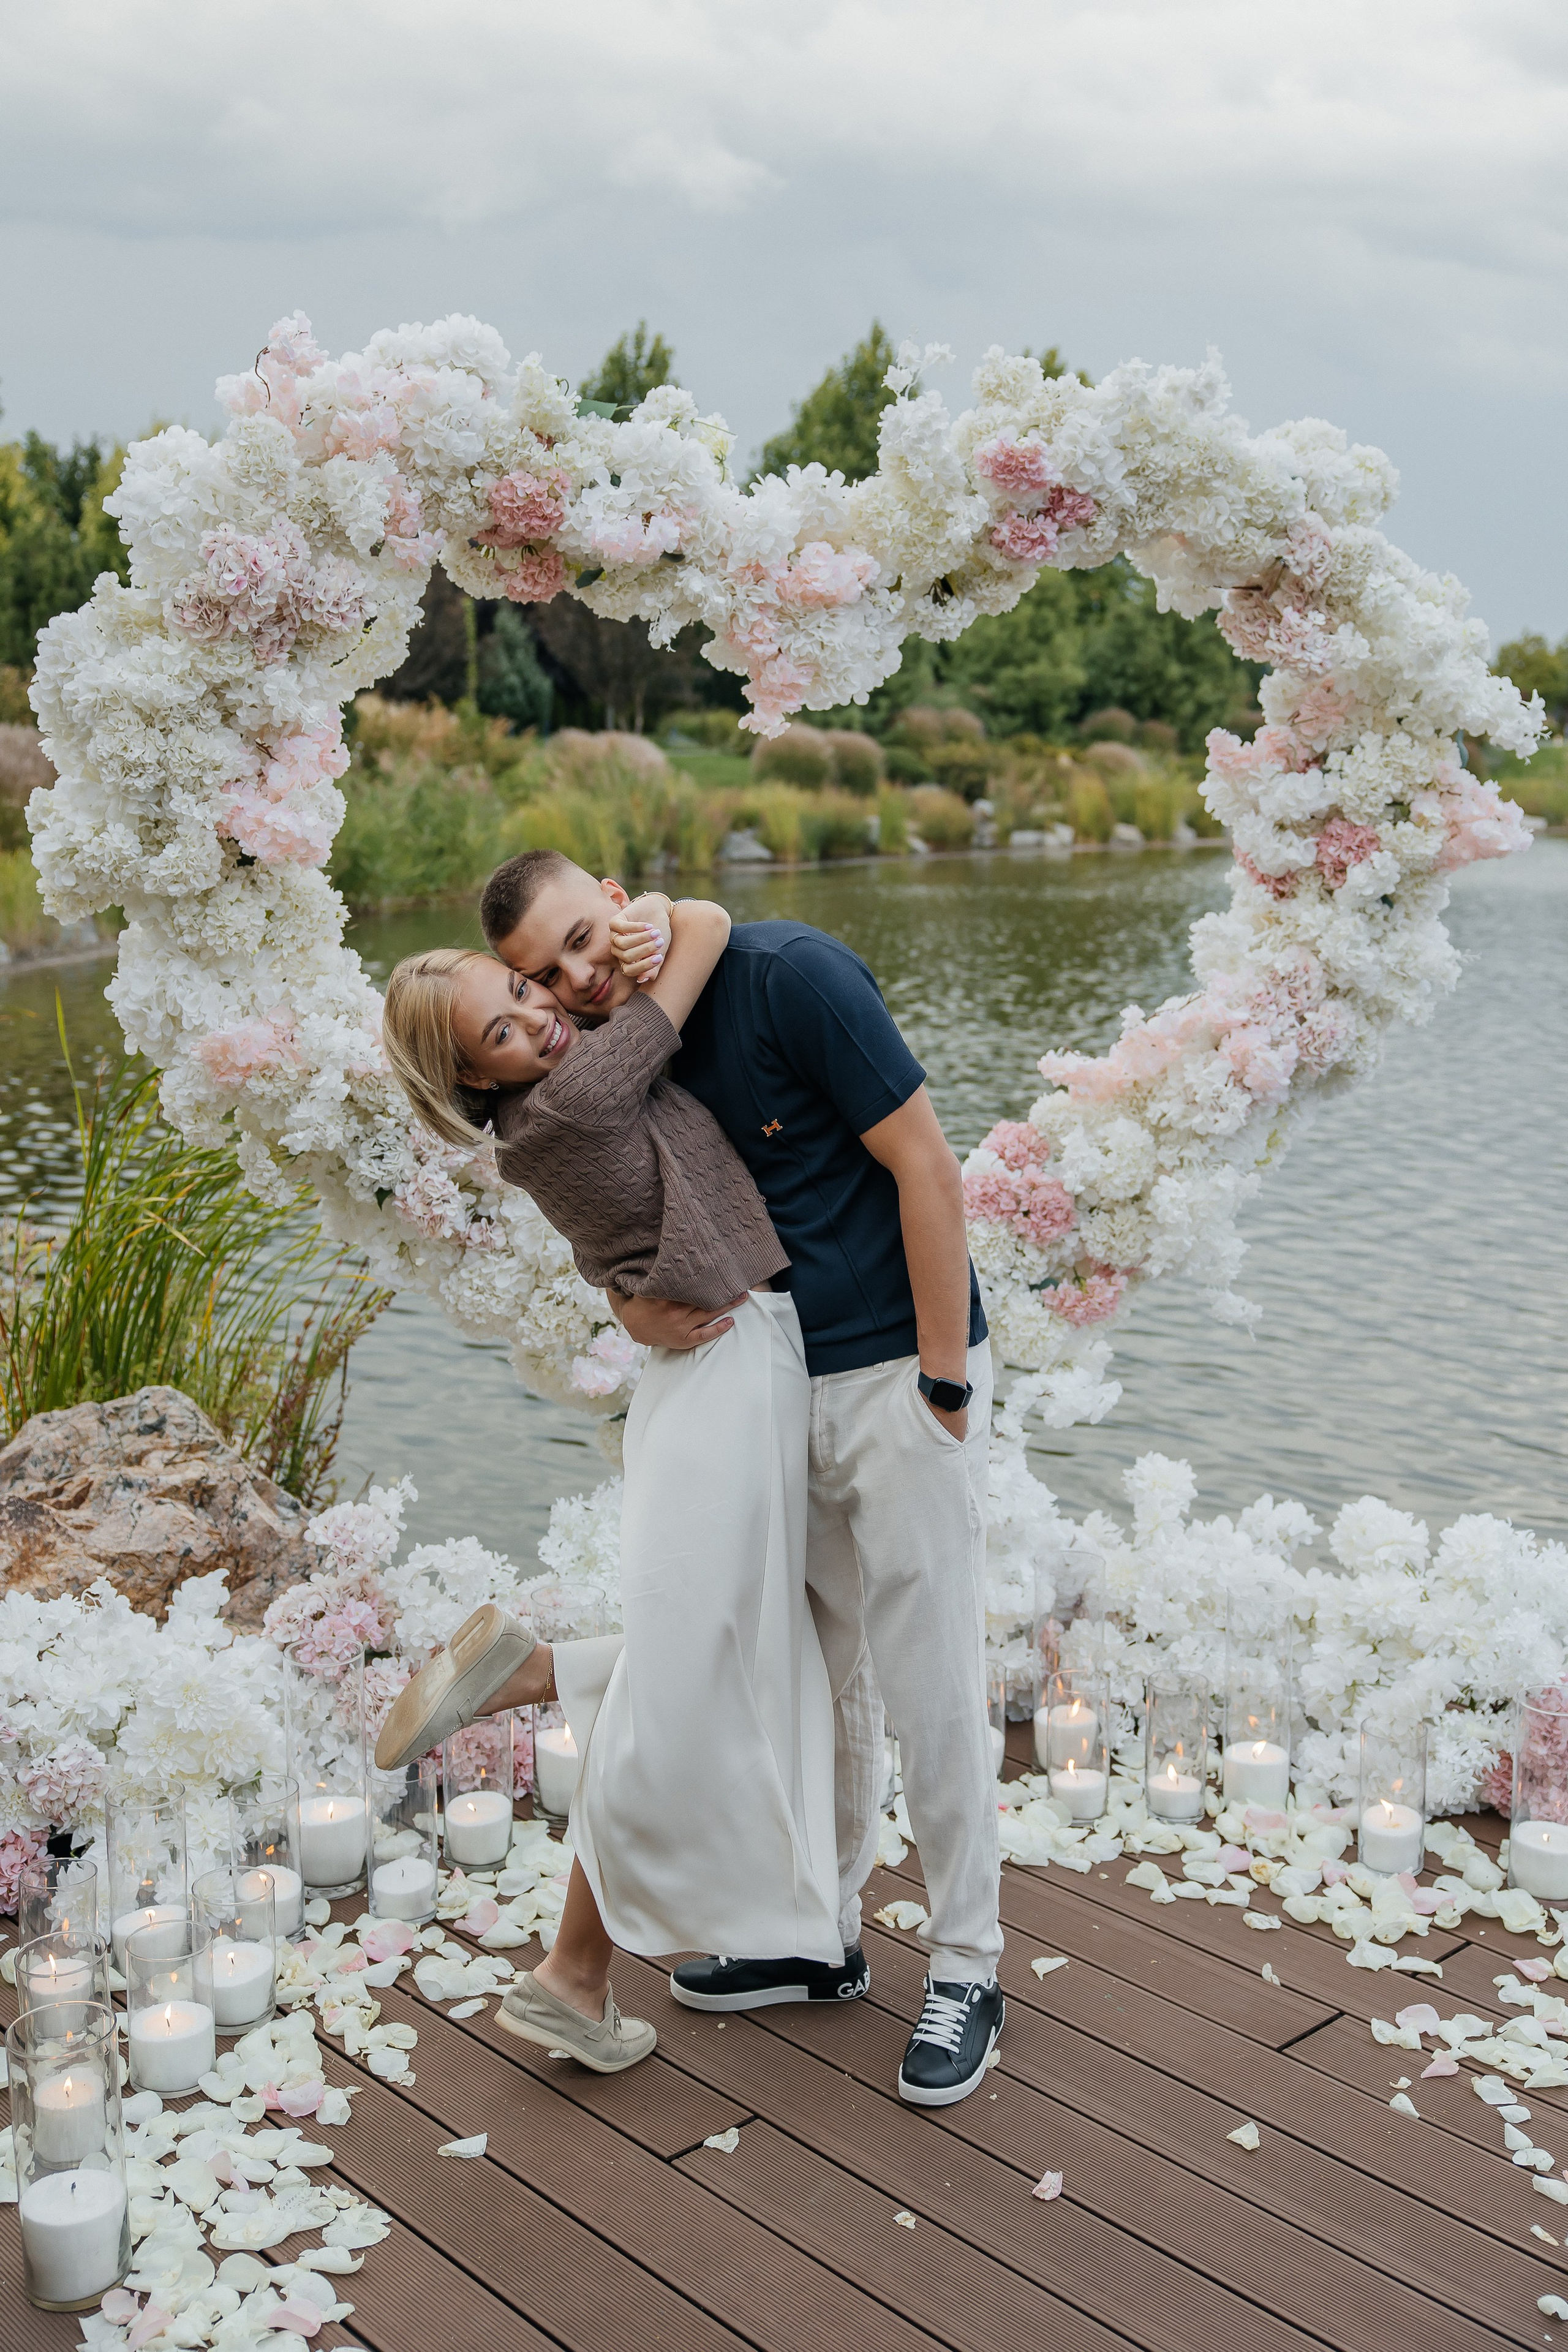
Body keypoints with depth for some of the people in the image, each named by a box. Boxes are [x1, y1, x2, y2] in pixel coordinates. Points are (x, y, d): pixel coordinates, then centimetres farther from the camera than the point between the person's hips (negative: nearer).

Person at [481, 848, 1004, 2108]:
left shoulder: (791, 973, -17)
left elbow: (925, 1166, -17)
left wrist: (942, 1383, -17)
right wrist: (636, 1309, -6)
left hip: (903, 1374, -7)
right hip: (780, 1381, 7)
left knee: (930, 1677, -1)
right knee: (820, 1673, 16)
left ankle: (965, 1969, 15)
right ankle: (820, 1935, 32)